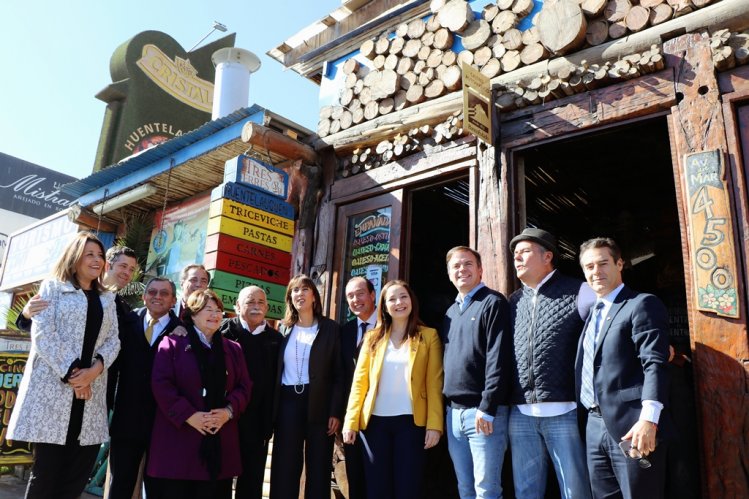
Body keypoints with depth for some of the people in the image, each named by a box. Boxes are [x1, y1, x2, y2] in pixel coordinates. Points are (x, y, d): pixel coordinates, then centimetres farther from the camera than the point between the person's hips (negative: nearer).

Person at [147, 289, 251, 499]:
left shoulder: (233, 349, 14)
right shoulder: (172, 343, 1)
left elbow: (244, 386, 10)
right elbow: (161, 385, -8)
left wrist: (229, 411, -9)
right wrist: (188, 415, -16)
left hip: (220, 441, 4)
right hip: (178, 438, -4)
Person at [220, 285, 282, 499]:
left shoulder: (275, 338, 3)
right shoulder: (225, 331, -3)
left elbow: (276, 381, 3)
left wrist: (270, 418, 0)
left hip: (258, 419, 2)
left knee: (252, 476, 13)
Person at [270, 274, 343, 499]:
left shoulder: (330, 328, 0)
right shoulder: (284, 328, 9)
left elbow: (338, 373, -2)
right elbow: (275, 370, 9)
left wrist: (336, 411, -9)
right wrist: (272, 409, 2)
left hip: (319, 404, -2)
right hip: (288, 403, 3)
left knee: (318, 468, 5)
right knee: (284, 468, 5)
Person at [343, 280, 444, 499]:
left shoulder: (428, 336, 3)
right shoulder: (373, 337, 9)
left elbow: (434, 384, -2)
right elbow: (359, 381, 5)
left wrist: (434, 424, -11)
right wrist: (351, 422, -3)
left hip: (411, 421, -2)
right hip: (375, 421, 2)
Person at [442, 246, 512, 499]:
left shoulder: (493, 303, -5)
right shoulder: (451, 311, 17)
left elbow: (498, 359, -14)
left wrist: (487, 407, -19)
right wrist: (448, 406, 12)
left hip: (483, 411, -7)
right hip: (454, 412, 7)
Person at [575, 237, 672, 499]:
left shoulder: (642, 304, -5)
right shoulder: (591, 312, 18)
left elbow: (655, 363, -16)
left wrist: (648, 419, -26)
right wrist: (587, 418, 15)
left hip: (630, 426, -7)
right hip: (595, 427, 7)